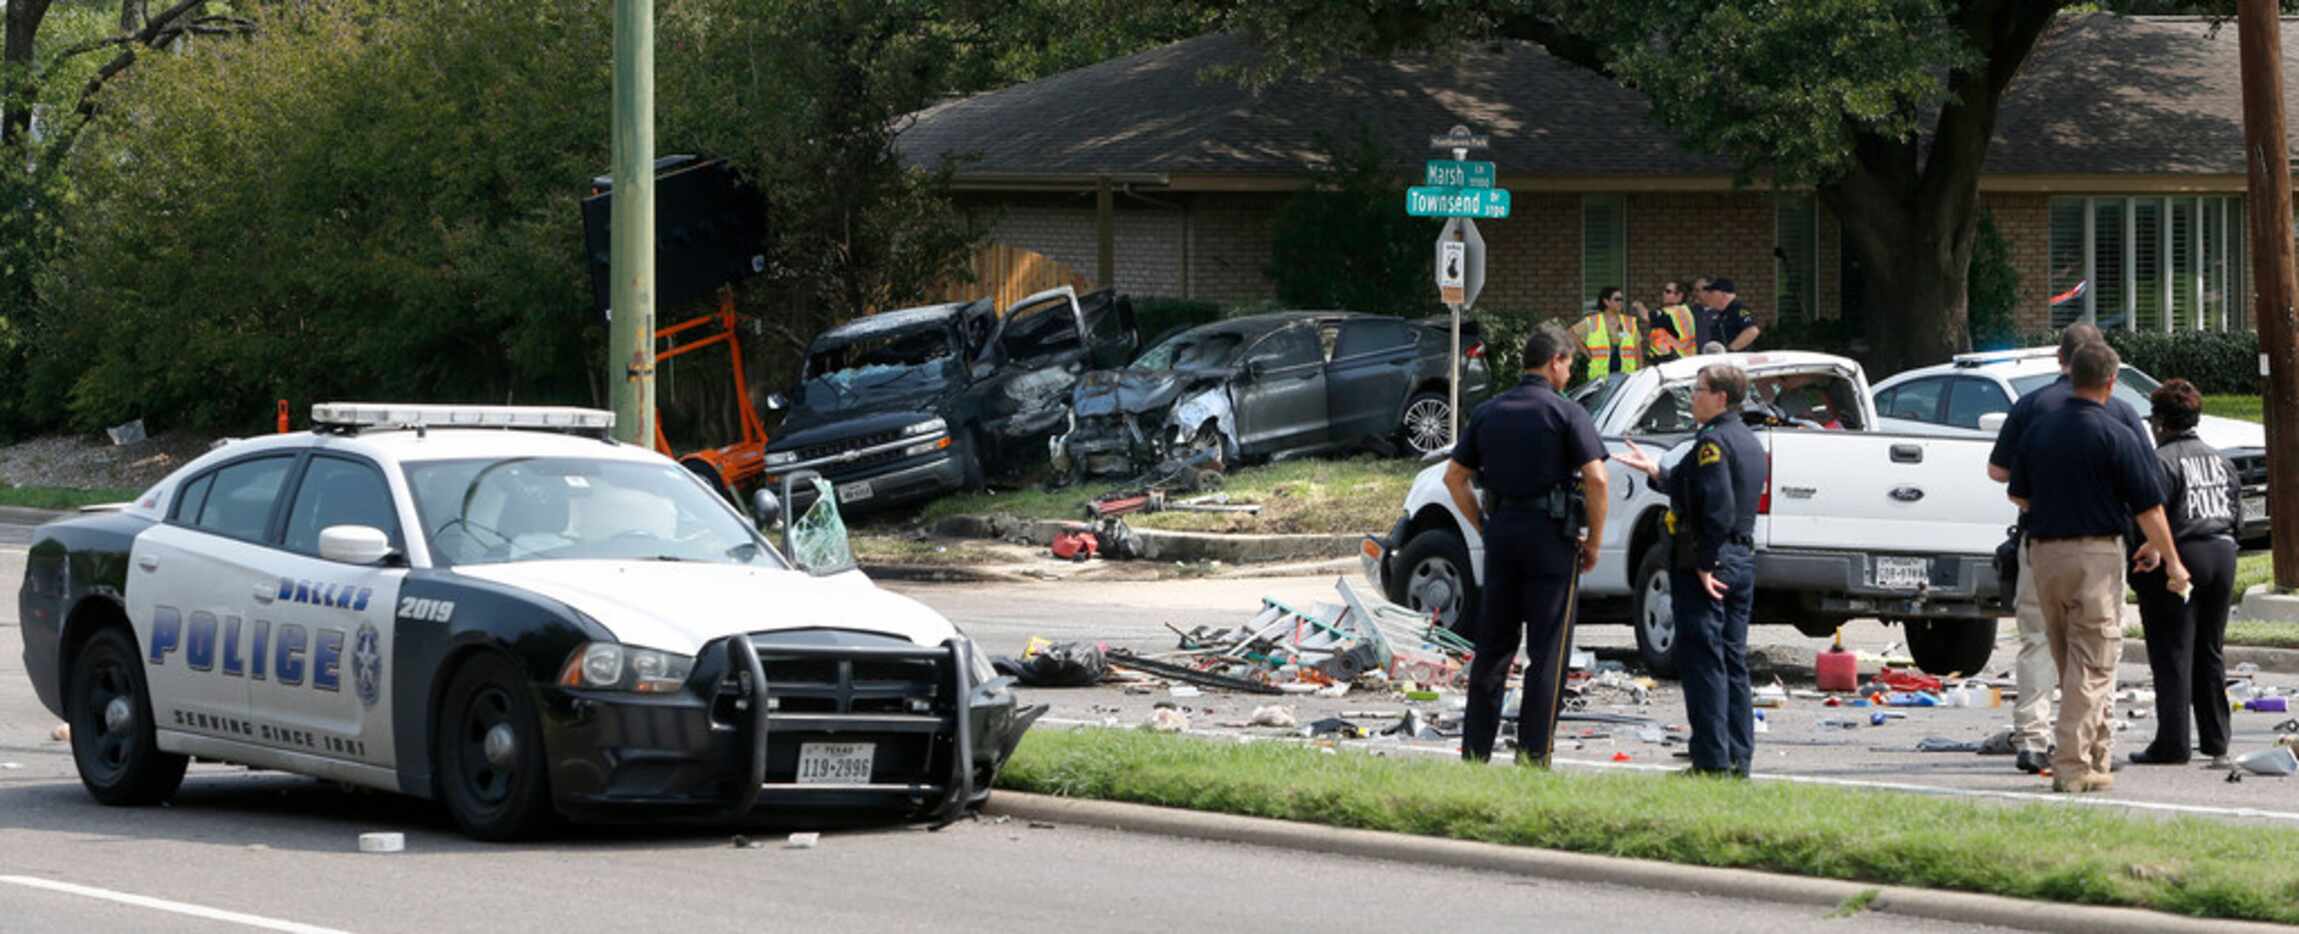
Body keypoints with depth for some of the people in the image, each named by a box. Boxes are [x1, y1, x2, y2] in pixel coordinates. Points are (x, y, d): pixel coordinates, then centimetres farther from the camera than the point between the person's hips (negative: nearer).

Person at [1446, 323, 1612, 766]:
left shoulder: (1489, 412, 9)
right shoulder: (1566, 413, -7)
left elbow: (1455, 476, 12)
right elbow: (1596, 479, -15)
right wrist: (1593, 542, -5)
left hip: (1502, 531, 5)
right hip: (1551, 534, -5)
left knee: (1492, 647, 12)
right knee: (1548, 651, -1)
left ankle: (1475, 750, 14)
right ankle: (1533, 754, -3)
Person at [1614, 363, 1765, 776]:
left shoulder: (1713, 442, -14)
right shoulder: (1749, 443, 16)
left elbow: (1719, 507, -23)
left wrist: (1705, 565, -20)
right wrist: (1655, 472, 28)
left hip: (1704, 565, -9)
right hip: (1742, 563, 9)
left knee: (1703, 664, -7)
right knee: (1733, 664, 12)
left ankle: (1712, 761, -9)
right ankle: (1738, 758, 13)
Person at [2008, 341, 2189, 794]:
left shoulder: (2039, 429, 6)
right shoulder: (2115, 435, -10)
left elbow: (2018, 495, 15)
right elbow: (2148, 506, -8)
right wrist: (2171, 561, 1)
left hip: (2043, 551, 6)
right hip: (2095, 554, -6)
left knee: (2070, 662, 16)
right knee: (2092, 665, -3)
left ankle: (2096, 753, 23)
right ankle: (2073, 765, -9)